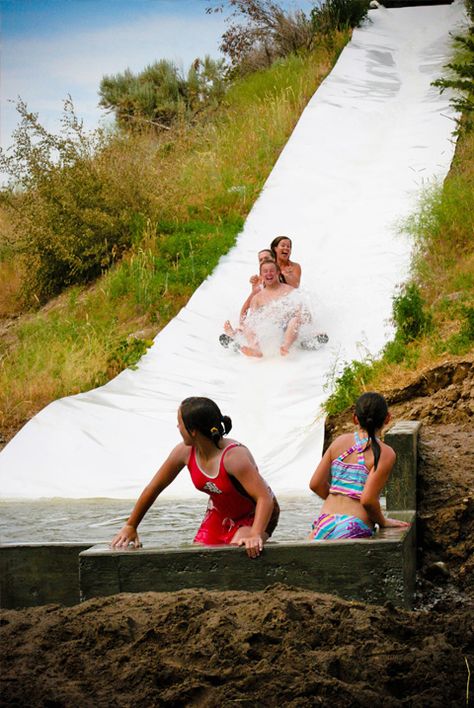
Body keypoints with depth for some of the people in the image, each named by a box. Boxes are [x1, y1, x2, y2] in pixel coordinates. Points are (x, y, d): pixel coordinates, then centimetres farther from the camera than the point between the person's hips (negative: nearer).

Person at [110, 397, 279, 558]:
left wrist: (255, 535, -54)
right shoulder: (184, 452, -16)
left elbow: (265, 498, -40)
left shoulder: (234, 456, -34)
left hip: (254, 515, -6)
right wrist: (130, 527, 2)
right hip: (219, 515, 6)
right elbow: (153, 489, -3)